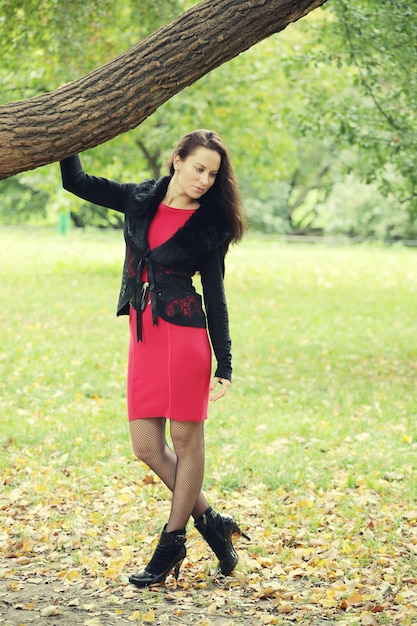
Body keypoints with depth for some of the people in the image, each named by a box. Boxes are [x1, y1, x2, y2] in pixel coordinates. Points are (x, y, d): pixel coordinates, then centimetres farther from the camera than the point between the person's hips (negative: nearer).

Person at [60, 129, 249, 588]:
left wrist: (224, 366, -3)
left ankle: (172, 542, 12)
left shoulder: (209, 224, -1)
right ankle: (209, 521, 20)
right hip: (143, 335, 5)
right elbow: (75, 181, 16)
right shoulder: (140, 200, 10)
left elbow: (214, 295, 0)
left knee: (186, 439, 1)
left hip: (184, 333, -5)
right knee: (147, 447, 5)